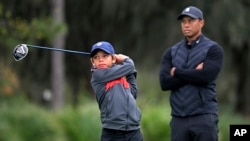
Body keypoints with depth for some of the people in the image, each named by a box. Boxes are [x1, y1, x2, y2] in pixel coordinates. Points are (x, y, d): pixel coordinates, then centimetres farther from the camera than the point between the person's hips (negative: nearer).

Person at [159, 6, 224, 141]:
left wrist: (176, 72, -3)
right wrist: (194, 73, -8)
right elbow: (165, 82, -1)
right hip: (178, 118, 4)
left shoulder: (213, 49, 1)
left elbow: (205, 77, -16)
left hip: (204, 117, -4)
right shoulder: (171, 53, 13)